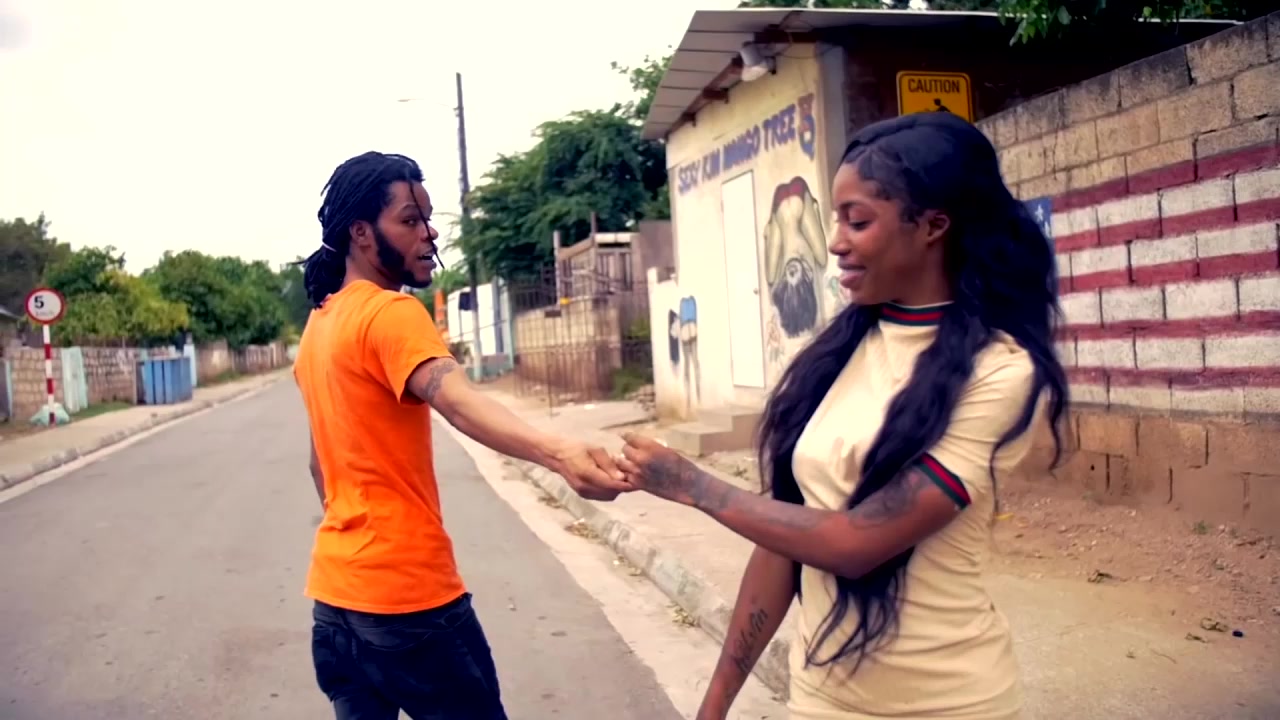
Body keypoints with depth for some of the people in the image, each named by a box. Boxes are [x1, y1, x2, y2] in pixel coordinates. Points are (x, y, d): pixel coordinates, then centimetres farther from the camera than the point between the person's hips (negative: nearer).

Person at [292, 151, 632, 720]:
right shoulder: (389, 313, -17)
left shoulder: (318, 325, 11)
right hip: (407, 592, -9)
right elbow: (455, 399, -37)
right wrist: (557, 454, -52)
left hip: (335, 591, 9)